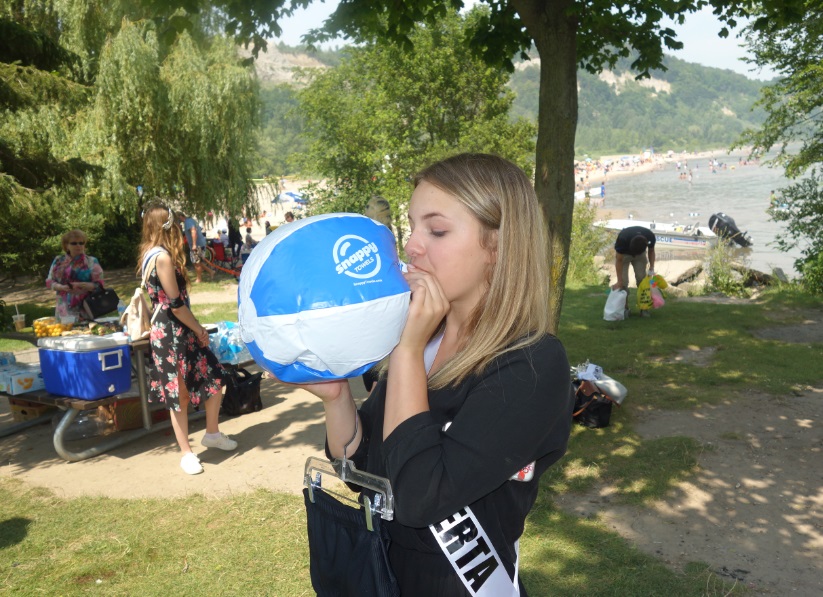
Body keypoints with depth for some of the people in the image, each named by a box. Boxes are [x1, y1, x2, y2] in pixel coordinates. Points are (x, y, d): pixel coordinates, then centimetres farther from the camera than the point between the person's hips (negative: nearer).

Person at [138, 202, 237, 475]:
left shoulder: (148, 254, 10)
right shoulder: (163, 257, -18)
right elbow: (175, 304, -19)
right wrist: (199, 330, -7)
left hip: (165, 329, 9)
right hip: (172, 333, -9)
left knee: (215, 378, 13)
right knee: (180, 395, 2)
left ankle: (212, 433, 28)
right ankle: (187, 454, 16)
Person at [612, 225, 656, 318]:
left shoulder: (650, 237, -34)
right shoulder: (623, 239, -41)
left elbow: (651, 250, -9)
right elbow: (619, 260, -29)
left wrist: (651, 268, -18)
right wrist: (619, 281, -29)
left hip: (640, 254, 2)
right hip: (624, 254, -2)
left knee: (642, 279, -7)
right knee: (623, 281, -11)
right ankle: (625, 308, 0)